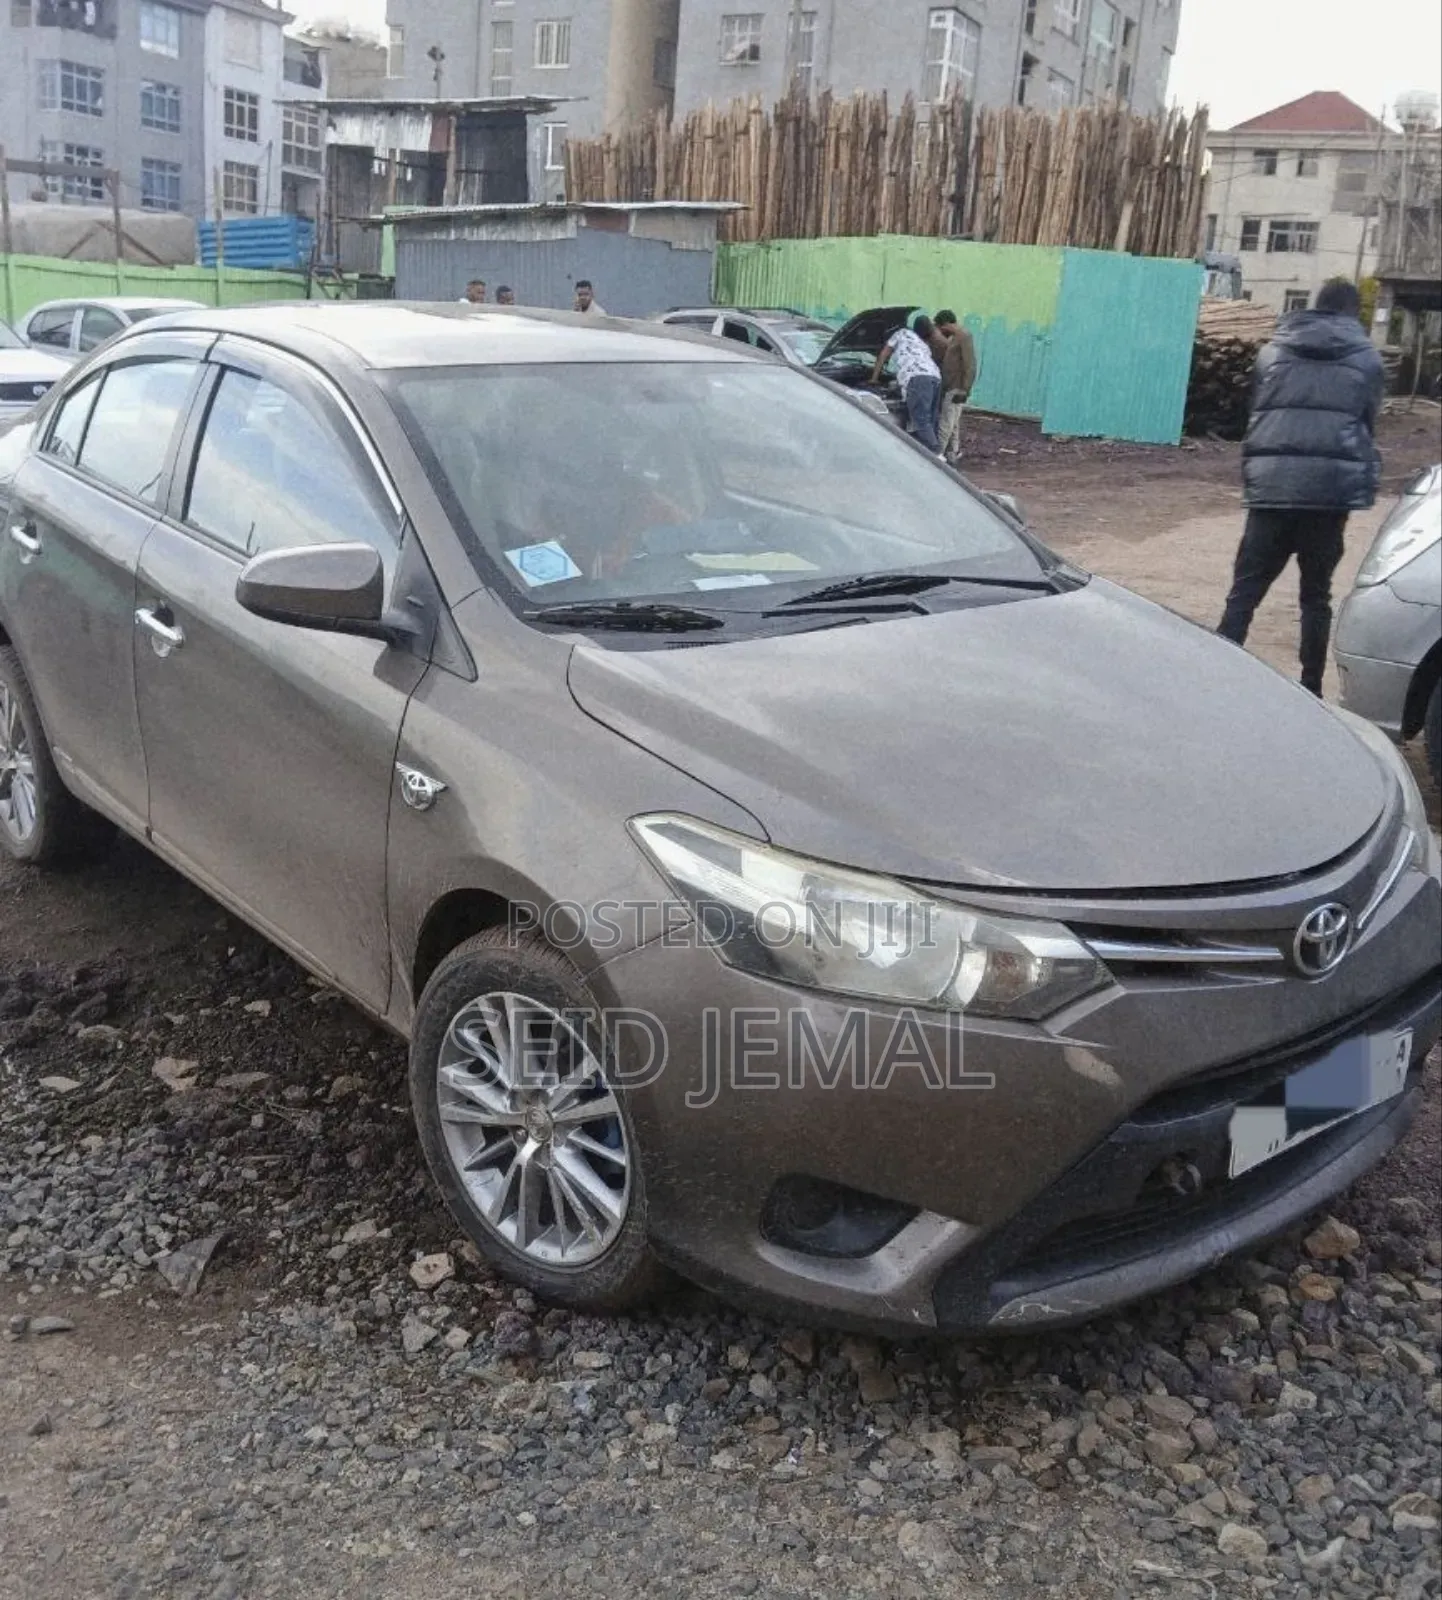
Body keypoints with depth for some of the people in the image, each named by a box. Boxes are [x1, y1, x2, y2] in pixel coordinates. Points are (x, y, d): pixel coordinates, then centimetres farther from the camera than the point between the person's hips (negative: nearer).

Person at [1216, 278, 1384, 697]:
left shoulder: (1274, 351, 12)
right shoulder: (1366, 358, 9)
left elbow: (1254, 415, 13)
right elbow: (1368, 425, 11)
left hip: (1271, 483, 0)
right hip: (1332, 485, 0)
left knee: (1245, 591, 0)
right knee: (1316, 593, 10)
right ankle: (1310, 690, 13)